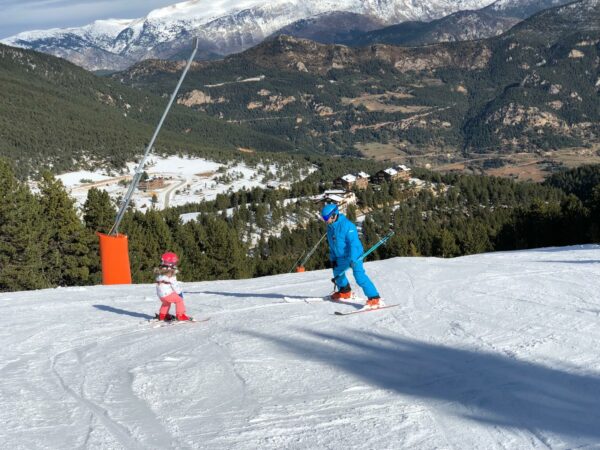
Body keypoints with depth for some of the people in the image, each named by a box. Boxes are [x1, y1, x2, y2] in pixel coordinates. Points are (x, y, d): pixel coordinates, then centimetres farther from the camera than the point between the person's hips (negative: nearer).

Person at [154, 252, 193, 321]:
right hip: (168, 293, -8)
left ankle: (162, 315, 39)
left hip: (160, 294, 8)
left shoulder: (159, 272, 9)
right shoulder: (171, 274, -15)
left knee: (166, 302, 32)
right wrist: (180, 292, 4)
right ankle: (180, 315, -4)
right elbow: (175, 285, -12)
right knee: (179, 300, 3)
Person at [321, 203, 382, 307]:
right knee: (337, 272, 26)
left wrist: (353, 259, -33)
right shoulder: (330, 228, 5)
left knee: (359, 276, -24)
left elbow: (354, 243, -28)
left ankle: (374, 298, -27)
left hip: (354, 256, -10)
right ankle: (345, 291, 51)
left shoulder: (347, 225, -24)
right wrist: (333, 259, 15)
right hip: (342, 258, 10)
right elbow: (332, 245, 17)